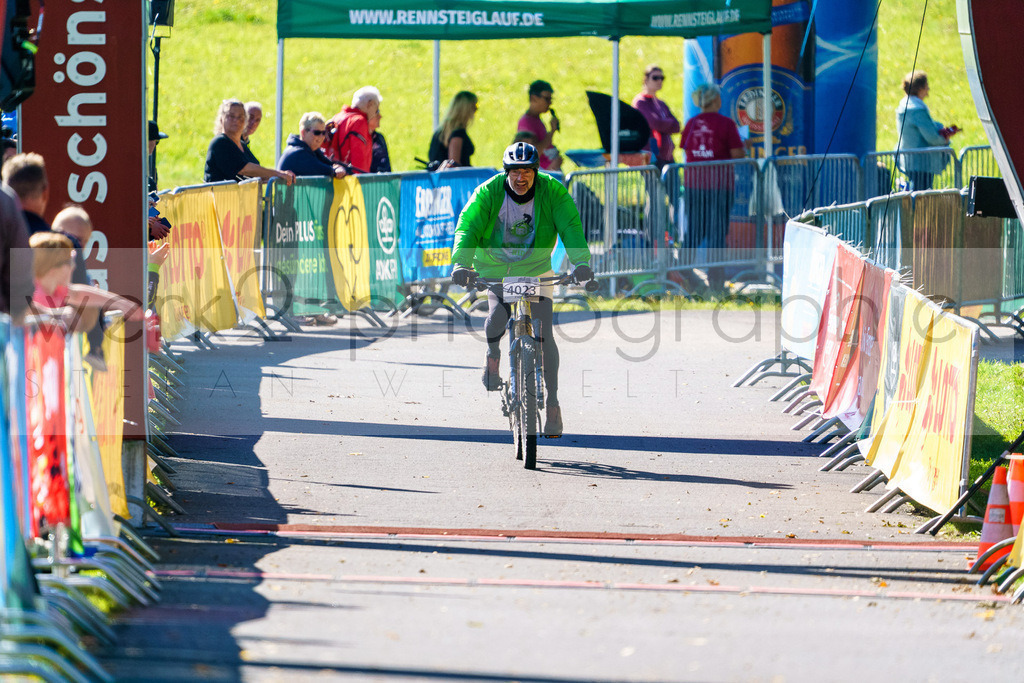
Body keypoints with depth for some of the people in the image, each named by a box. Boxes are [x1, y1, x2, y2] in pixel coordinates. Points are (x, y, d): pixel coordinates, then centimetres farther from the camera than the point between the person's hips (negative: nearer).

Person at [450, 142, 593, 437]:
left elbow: (571, 227, -24)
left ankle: (552, 404, 2)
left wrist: (581, 262, -42)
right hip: (493, 269, -1)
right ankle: (492, 352, 7)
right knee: (498, 316, -28)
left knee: (543, 336, -9)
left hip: (535, 270, 1)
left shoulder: (552, 192, -15)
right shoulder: (488, 193, -17)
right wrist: (461, 264, -44)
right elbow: (468, 228, -26)